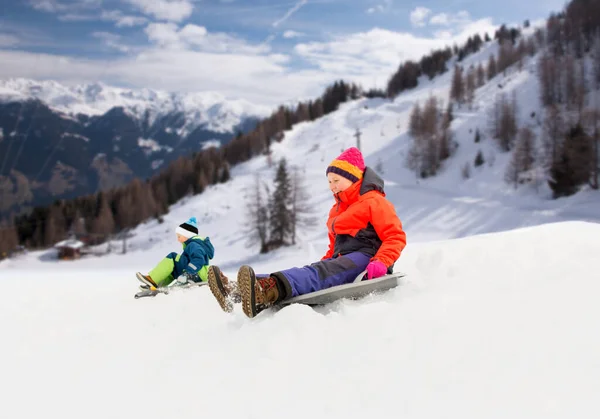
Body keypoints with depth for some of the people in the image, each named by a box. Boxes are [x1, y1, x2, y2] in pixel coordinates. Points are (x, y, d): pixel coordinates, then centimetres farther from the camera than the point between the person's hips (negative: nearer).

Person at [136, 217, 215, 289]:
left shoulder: (194, 245, -11)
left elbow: (198, 260, -27)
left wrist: (187, 274, -31)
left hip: (197, 275, -11)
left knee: (172, 257, -12)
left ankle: (152, 280, -15)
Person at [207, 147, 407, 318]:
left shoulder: (374, 202, 0)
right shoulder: (337, 210, 27)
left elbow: (396, 237, -10)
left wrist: (381, 262, -27)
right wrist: (325, 262, 12)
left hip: (365, 258, -8)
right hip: (343, 261, 8)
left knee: (321, 273, -35)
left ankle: (269, 289, -64)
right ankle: (238, 290, -40)